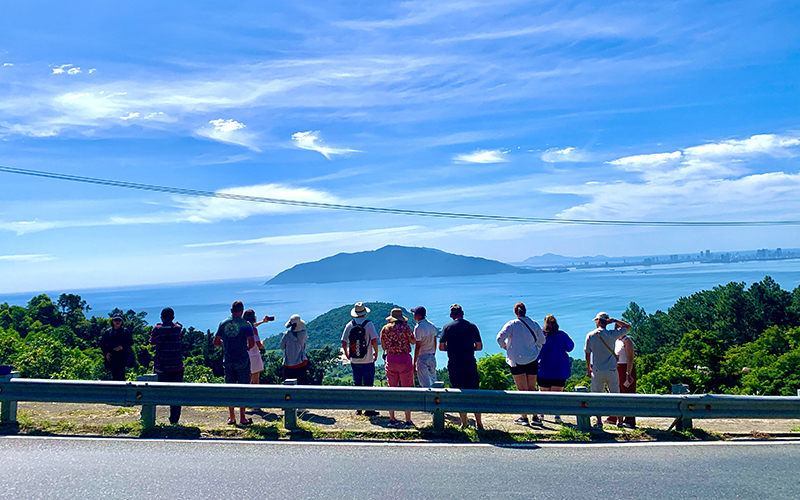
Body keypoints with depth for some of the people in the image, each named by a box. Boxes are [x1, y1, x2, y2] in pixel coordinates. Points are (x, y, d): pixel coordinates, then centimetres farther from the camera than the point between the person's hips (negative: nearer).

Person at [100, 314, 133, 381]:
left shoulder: (126, 331, 10)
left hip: (122, 357, -2)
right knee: (114, 375, 1)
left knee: (121, 374, -13)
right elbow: (102, 344, 13)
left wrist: (122, 347, -12)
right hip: (111, 357, 2)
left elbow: (130, 342, 5)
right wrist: (106, 353, -2)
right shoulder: (108, 332, 14)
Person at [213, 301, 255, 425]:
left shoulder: (223, 324, 4)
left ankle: (232, 418, 15)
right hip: (242, 360, -3)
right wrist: (246, 348, 5)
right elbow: (252, 343, -15)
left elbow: (216, 342, 6)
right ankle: (242, 417, 5)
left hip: (227, 361, 4)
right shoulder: (245, 324, -8)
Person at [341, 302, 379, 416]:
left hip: (354, 361, 4)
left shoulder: (349, 325, 2)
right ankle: (369, 409, 4)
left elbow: (343, 341, 5)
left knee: (356, 385, 13)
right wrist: (376, 353, -2)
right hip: (367, 360, -4)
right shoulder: (368, 324, -9)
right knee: (368, 385, 3)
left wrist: (346, 354, 19)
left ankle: (357, 408, 19)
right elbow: (374, 340, -16)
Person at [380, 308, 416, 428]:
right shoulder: (405, 327, -6)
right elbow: (413, 342, 6)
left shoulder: (385, 329, 4)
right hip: (404, 359, -3)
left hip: (390, 360, 3)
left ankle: (392, 419, 15)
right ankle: (408, 421, 3)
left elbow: (384, 347, 11)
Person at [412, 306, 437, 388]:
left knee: (425, 384, -3)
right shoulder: (432, 325, 7)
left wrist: (414, 363, -16)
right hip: (432, 356, 8)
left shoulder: (418, 327, -16)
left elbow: (418, 347, -19)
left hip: (422, 357, -8)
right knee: (433, 381, 17)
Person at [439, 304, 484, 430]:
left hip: (454, 365, 0)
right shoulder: (472, 327, 1)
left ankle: (464, 422, 14)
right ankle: (478, 422, 9)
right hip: (470, 364, 0)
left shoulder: (447, 327, -1)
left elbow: (441, 347, 0)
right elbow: (479, 346, 4)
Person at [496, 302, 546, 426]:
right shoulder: (534, 324, 3)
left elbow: (500, 338, -16)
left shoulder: (512, 324, -8)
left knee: (522, 390, 0)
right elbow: (542, 340, 11)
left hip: (517, 360, -3)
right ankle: (535, 416, 12)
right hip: (532, 360, 3)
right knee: (532, 389, 10)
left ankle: (524, 417, 1)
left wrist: (504, 346, 3)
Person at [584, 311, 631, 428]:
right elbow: (628, 327, 9)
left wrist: (588, 369, 12)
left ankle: (599, 421, 2)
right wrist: (614, 321, 7)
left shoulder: (590, 335, -3)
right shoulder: (612, 334, -5)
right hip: (612, 370, 1)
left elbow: (587, 354, 1)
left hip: (597, 371, -1)